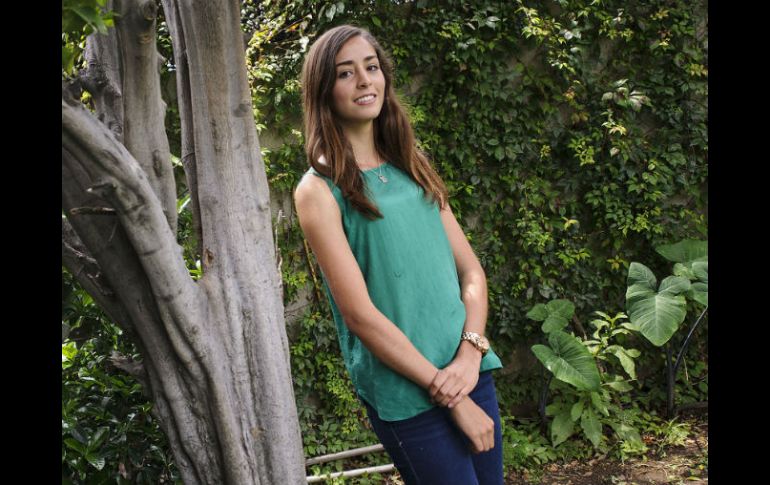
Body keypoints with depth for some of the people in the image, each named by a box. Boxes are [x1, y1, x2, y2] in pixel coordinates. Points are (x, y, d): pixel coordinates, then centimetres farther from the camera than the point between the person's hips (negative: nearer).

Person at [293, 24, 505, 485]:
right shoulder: (319, 190, -8)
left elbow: (471, 270, 7)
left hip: (470, 373, 6)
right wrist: (450, 399, -13)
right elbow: (359, 313, -14)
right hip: (406, 393, -5)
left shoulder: (413, 168, 9)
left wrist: (470, 353, -10)